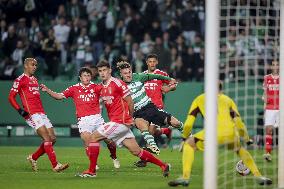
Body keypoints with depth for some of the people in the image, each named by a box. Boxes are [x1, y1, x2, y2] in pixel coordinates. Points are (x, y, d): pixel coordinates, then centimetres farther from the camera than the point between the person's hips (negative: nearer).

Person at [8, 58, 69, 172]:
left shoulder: (35, 80, 22)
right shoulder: (20, 80, -2)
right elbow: (11, 97, -5)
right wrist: (19, 110, -15)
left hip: (41, 113, 8)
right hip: (31, 114, -8)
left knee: (52, 139, 3)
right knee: (47, 138, -17)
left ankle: (33, 158, 19)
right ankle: (55, 165, -18)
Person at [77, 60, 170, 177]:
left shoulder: (117, 83, -11)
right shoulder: (101, 87, 13)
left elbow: (129, 101, -5)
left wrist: (130, 118, 7)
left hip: (120, 122, -8)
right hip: (113, 121, 8)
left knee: (94, 137, -9)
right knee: (136, 151, 6)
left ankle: (91, 171, -4)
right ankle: (163, 165, 13)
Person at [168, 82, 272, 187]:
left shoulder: (199, 99, 25)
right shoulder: (228, 100, 29)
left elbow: (188, 123, 20)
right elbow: (239, 124, 24)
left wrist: (185, 137, 38)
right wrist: (247, 139, 38)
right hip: (231, 133, 3)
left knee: (189, 144, 22)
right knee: (240, 149, 35)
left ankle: (185, 178, 6)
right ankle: (259, 176, 28)